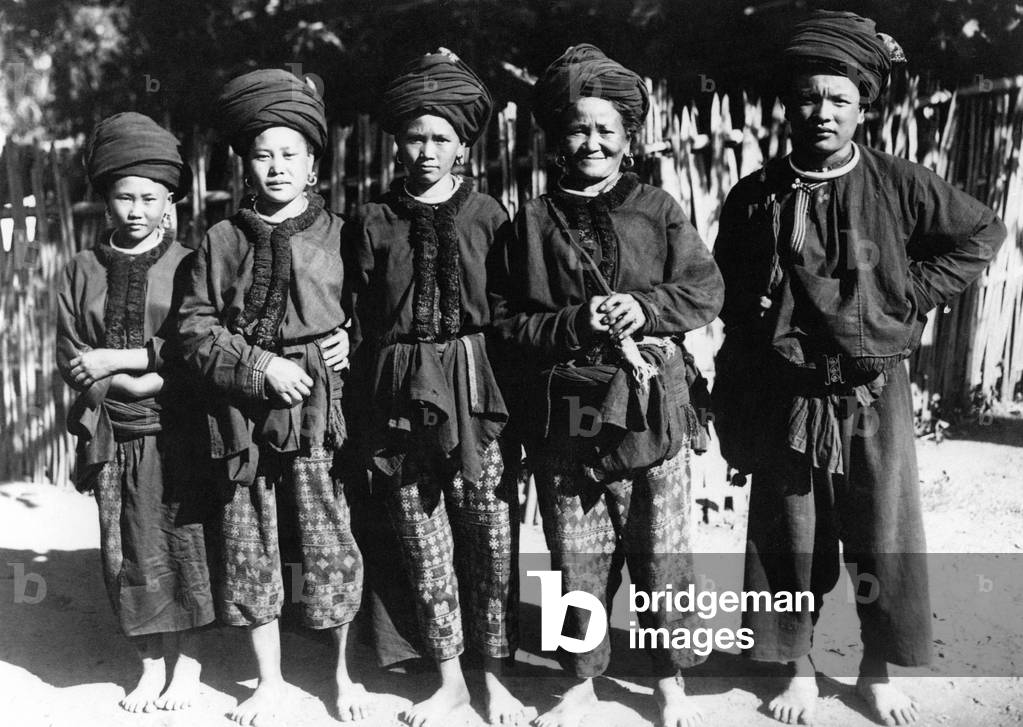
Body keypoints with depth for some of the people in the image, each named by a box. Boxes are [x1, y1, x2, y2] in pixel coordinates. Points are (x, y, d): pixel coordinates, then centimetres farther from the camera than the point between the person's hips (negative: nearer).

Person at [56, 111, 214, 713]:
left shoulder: (188, 266, -2)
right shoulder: (83, 270, 7)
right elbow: (71, 358, 3)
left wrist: (117, 358, -12)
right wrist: (140, 381, -12)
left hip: (175, 434, -3)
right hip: (113, 434, 3)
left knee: (182, 541, 4)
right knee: (127, 550, 9)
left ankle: (188, 663, 22)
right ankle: (153, 663, 25)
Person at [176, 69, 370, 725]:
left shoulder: (338, 234, 3)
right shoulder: (222, 242, 6)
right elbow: (196, 328, 2)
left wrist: (354, 340, -8)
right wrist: (261, 366, -10)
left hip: (319, 411, -2)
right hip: (244, 416, 2)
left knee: (331, 543, 2)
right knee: (250, 548, 9)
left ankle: (343, 674, 24)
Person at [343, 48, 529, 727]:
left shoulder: (488, 215, 4)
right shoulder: (373, 224, 6)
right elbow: (361, 326, 6)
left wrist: (515, 401, -3)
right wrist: (368, 407, 0)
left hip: (479, 394, -1)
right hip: (402, 399, 1)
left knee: (492, 542, 3)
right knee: (425, 547, 8)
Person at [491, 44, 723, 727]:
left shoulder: (657, 209, 5)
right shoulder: (534, 222, 6)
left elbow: (705, 291, 3)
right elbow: (506, 320, 3)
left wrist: (644, 308, -13)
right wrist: (574, 323, -12)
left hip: (651, 408, 0)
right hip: (565, 416, 1)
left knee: (663, 556, 8)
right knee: (577, 562, 10)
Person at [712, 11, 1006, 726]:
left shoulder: (900, 185, -3)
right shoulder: (754, 199, -2)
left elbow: (983, 232, 10)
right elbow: (733, 316, 2)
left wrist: (914, 293, -2)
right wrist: (735, 422, 2)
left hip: (875, 399, 0)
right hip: (784, 403, 0)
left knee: (885, 544, 10)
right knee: (789, 546, 11)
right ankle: (799, 669, 30)